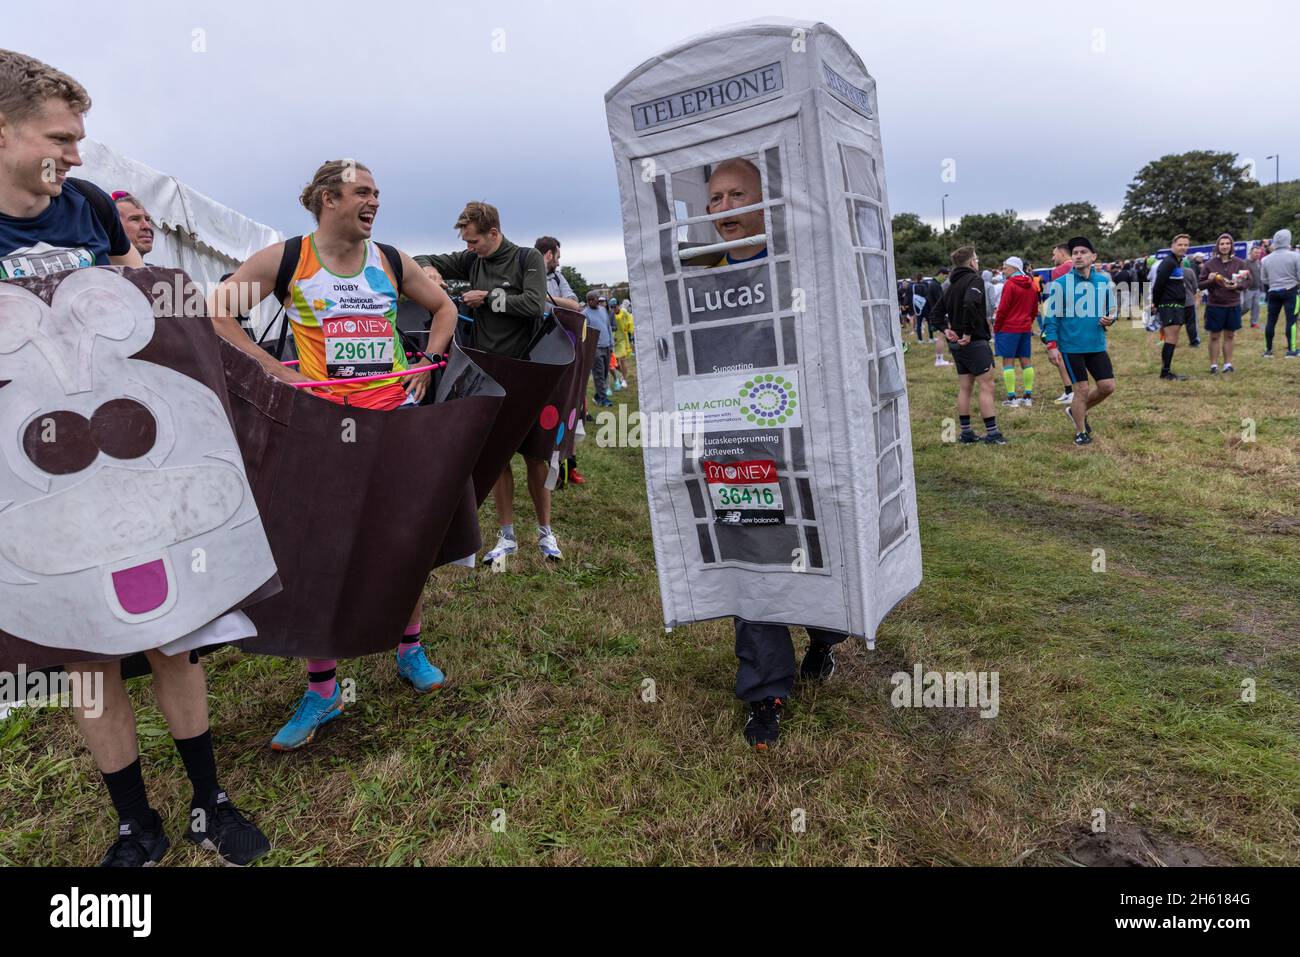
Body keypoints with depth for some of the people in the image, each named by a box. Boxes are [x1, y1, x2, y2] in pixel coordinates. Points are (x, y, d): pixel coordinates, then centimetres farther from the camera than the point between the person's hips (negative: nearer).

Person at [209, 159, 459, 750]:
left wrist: (426, 364, 7)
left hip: (396, 413, 3)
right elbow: (216, 315, -1)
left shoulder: (391, 261, 7)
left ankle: (410, 651, 30)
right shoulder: (284, 258, -3)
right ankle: (322, 690, 14)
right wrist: (274, 370, -9)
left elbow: (444, 308, 20)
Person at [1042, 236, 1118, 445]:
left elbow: (1113, 308, 17)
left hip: (1097, 345, 4)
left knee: (1108, 386, 2)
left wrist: (1110, 320, -7)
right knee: (1081, 389, -1)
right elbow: (1050, 316, -6)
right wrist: (1052, 345, -12)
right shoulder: (1060, 284, -6)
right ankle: (1080, 432, 17)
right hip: (1071, 347, -4)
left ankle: (1077, 411, 29)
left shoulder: (1104, 282, 6)